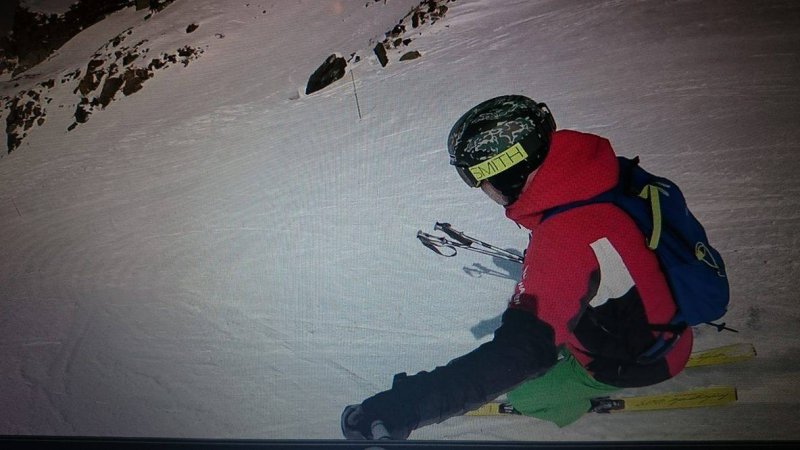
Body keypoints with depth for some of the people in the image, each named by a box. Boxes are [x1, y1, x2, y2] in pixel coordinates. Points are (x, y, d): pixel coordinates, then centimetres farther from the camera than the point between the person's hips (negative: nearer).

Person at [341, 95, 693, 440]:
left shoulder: (562, 242, -40)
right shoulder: (585, 167, -15)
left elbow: (516, 355, -40)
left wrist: (404, 407, -42)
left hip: (637, 360, -7)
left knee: (519, 391, 6)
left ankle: (567, 405, 34)